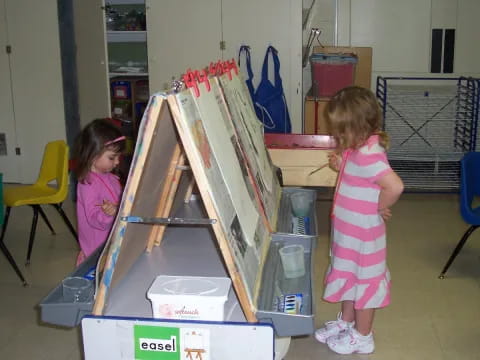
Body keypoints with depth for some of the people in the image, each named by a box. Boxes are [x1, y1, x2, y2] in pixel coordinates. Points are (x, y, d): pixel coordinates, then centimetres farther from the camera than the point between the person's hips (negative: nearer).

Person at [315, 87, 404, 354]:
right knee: (348, 275, 24)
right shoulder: (360, 148, 0)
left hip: (363, 235, -9)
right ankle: (346, 322, 44)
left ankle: (362, 337, 28)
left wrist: (380, 208, -24)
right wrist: (341, 165, -3)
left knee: (364, 281, 9)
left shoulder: (368, 154, -30)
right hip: (349, 231, 9)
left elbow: (395, 186, -41)